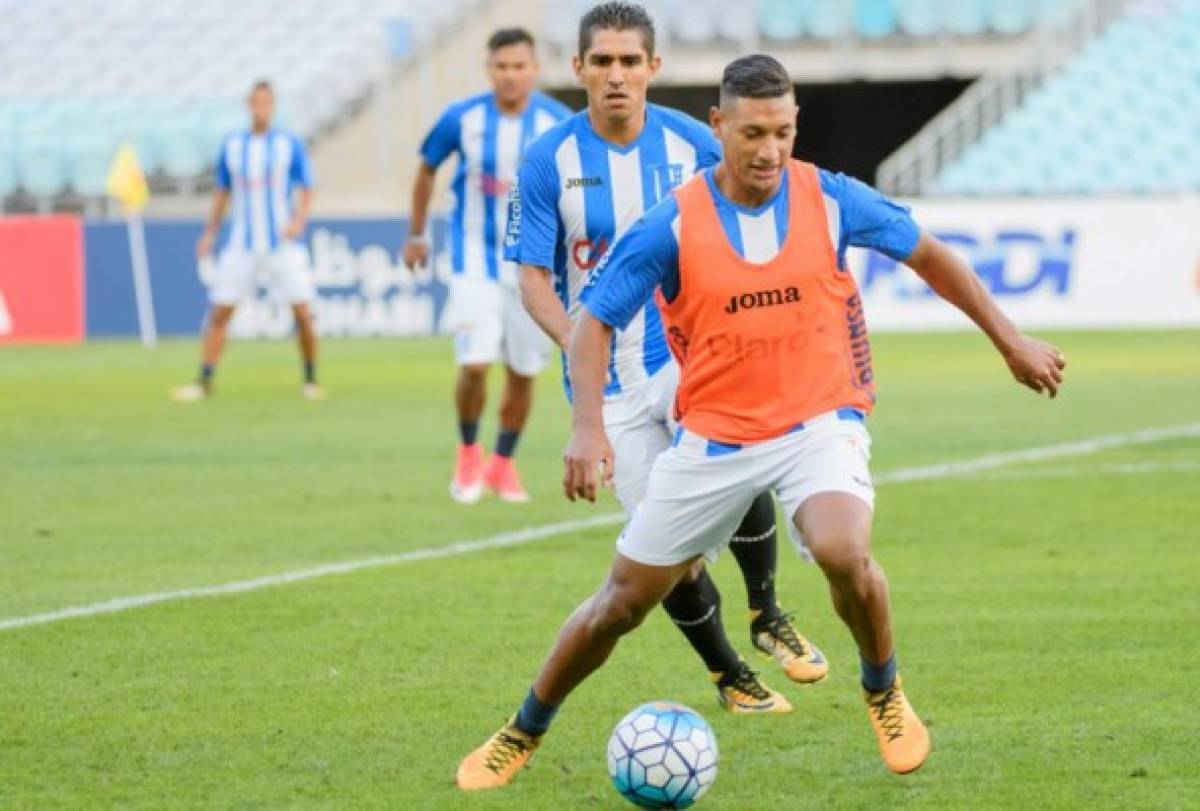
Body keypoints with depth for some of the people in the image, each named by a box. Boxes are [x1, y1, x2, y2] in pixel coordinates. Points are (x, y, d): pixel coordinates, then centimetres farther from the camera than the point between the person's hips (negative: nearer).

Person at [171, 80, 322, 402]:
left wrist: (299, 220, -18)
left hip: (283, 244, -2)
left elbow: (306, 191, 0)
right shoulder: (232, 146, 7)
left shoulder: (290, 145, 0)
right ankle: (203, 382, 2)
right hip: (242, 245, 2)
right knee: (219, 312, -4)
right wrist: (209, 234, 10)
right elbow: (223, 193, 16)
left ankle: (310, 380, 8)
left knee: (303, 313, -8)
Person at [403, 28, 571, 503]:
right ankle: (468, 455, 11)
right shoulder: (462, 119, -9)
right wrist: (416, 236, 13)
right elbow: (427, 170, 8)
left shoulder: (559, 124, -10)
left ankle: (503, 465, 27)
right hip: (476, 258, -1)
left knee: (523, 372, 6)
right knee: (475, 364, -14)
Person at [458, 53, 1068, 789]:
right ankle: (522, 735, 28)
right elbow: (595, 321, -5)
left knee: (844, 553, -31)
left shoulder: (831, 201, -8)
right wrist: (589, 426, -20)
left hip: (819, 424, -1)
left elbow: (928, 254, 7)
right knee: (623, 601, 6)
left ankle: (886, 695, -2)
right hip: (713, 441, 1)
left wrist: (1012, 342, 9)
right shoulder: (671, 227, -11)